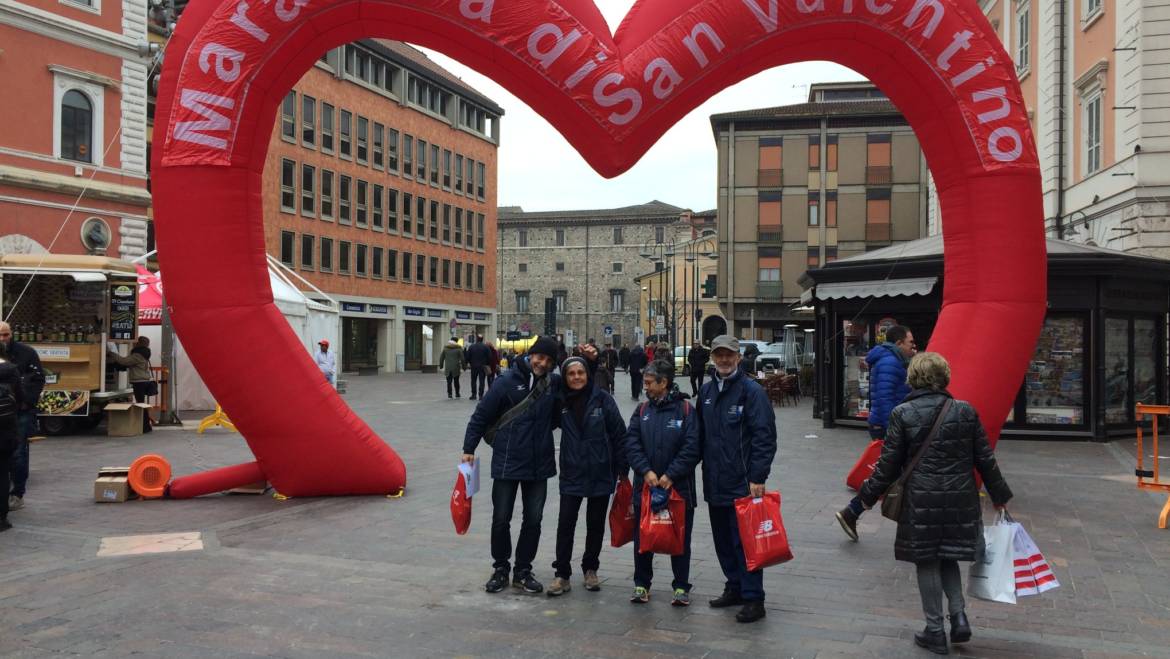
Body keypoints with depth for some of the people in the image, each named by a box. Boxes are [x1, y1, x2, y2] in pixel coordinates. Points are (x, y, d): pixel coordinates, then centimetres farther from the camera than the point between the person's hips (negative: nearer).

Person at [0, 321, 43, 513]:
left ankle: (18, 494, 5)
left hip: (22, 412, -3)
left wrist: (27, 401, -10)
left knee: (18, 454, -2)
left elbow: (38, 379, -2)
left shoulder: (26, 352, -2)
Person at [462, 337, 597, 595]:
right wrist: (469, 449, -9)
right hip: (507, 463, -3)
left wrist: (590, 361, 0)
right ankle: (500, 568, 24)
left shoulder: (554, 383, 1)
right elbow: (481, 416, -6)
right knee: (501, 519, 7)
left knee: (533, 520, 9)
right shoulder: (507, 382, -10)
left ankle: (523, 571, 24)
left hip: (539, 465, 3)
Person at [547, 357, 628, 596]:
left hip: (600, 473, -1)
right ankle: (562, 574, 7)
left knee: (596, 524, 11)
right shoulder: (560, 402, -1)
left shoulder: (602, 398, -8)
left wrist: (622, 469, -5)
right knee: (565, 523, -3)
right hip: (572, 474, 1)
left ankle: (590, 570, 28)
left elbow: (619, 433, -6)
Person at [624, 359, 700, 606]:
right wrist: (646, 471, -15)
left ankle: (681, 586, 21)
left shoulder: (685, 410, -6)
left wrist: (670, 475, -17)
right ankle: (641, 584, 25)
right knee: (642, 538, 11)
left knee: (680, 538, 8)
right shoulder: (642, 410, 5)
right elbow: (631, 444, -2)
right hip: (645, 486, 3)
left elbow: (692, 448, -12)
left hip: (678, 487, -3)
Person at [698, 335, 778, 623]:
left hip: (742, 483, -7)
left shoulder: (752, 391, -9)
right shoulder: (706, 391, 11)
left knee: (744, 541, -3)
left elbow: (764, 437, -14)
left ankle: (753, 599, 6)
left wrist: (758, 477, -18)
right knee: (723, 540, 15)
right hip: (714, 481, 7)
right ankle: (734, 587, 29)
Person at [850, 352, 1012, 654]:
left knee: (927, 564, 9)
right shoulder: (966, 411, -1)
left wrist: (869, 495, 7)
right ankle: (958, 615, 7)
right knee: (948, 557, 21)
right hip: (960, 500, 3)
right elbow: (985, 459, 4)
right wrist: (999, 495, 18)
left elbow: (889, 464, -6)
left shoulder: (902, 414, -9)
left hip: (921, 502, -3)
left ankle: (935, 632, 16)